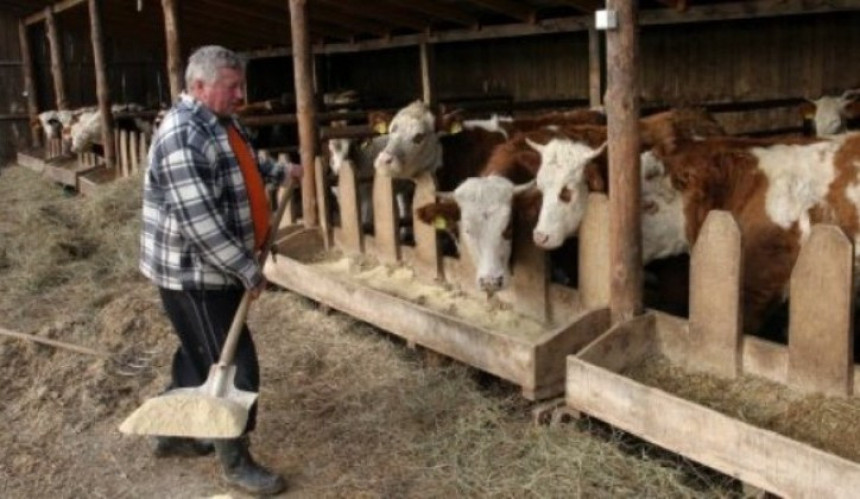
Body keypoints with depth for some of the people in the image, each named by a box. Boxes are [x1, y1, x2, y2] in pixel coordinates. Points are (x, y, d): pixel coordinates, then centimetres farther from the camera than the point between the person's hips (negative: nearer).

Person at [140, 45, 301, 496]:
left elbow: (245, 165, 30)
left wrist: (281, 171, 17)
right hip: (194, 273, -10)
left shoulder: (221, 122, 8)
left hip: (213, 268, 10)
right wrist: (248, 270, -25)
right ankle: (235, 461, 14)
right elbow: (200, 222, -30)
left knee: (199, 357, 22)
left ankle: (172, 434, 39)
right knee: (232, 365, -1)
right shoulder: (183, 137, -25)